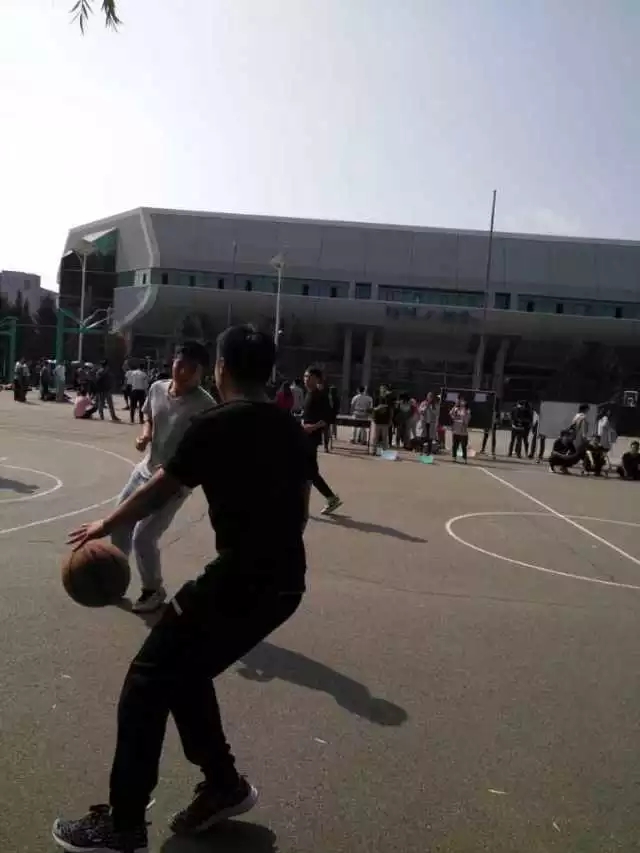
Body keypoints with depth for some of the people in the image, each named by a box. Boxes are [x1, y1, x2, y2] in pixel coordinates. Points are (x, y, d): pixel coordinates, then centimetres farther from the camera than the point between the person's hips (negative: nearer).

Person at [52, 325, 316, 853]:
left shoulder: (216, 426, -9)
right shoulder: (293, 430, 10)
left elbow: (159, 492, 0)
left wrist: (106, 526, 17)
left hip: (238, 578, -7)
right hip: (284, 582, 8)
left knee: (148, 682, 9)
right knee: (186, 673, 25)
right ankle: (224, 785, 33)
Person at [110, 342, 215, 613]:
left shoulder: (205, 406, -23)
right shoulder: (157, 388, -4)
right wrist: (145, 434, -4)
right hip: (145, 469, 7)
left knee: (143, 537, -7)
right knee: (119, 522, 16)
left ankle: (154, 590, 19)